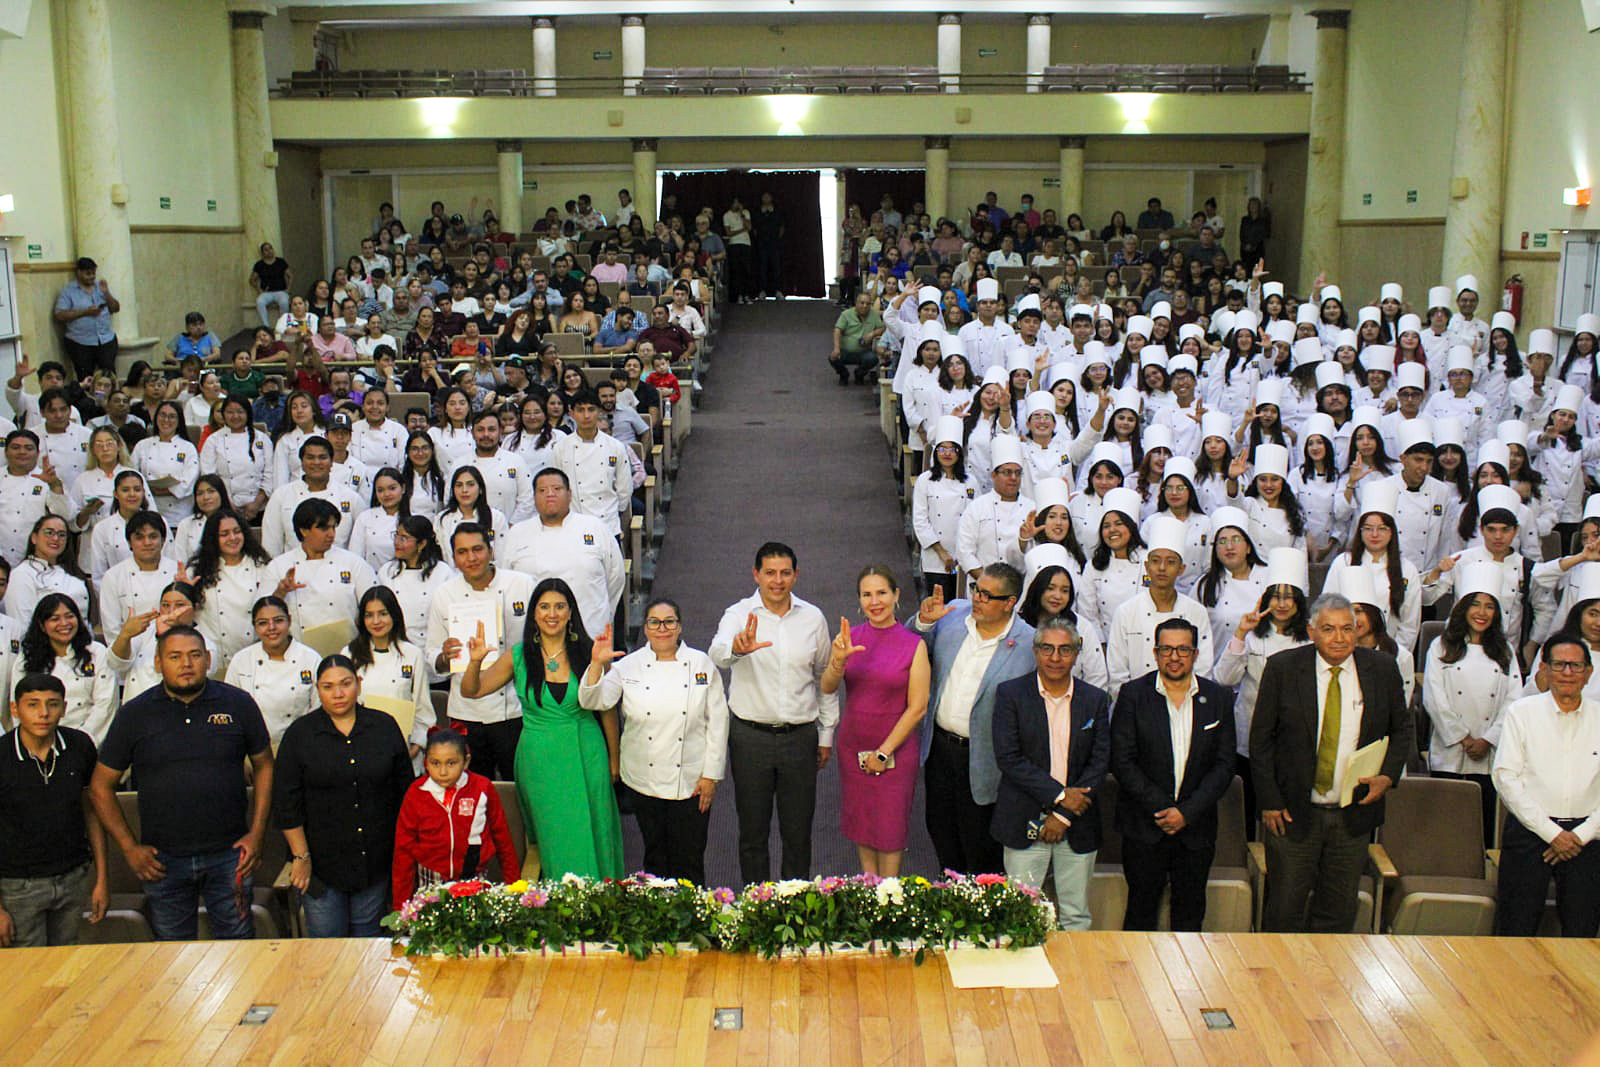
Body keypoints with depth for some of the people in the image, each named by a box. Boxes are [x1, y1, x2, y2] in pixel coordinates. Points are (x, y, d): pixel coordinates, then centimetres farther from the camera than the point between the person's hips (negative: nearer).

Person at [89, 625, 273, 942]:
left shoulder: (238, 704, -1)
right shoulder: (135, 714, 0)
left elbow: (263, 766, 8)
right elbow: (101, 786, 6)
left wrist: (256, 834, 0)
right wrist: (129, 847, 0)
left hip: (229, 856, -1)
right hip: (163, 861, 1)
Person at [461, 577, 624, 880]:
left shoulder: (589, 653, -4)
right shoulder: (519, 656, -2)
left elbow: (607, 710, 3)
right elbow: (471, 691, 2)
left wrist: (614, 760, 6)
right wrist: (475, 661, -18)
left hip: (585, 757, 0)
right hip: (539, 761, 0)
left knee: (589, 838, 5)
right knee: (554, 841, 5)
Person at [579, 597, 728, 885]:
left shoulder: (701, 664, -1)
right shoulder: (629, 666, 1)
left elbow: (717, 720, 0)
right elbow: (593, 700, -10)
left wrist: (711, 774, -3)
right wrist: (597, 664, -28)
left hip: (690, 782, -1)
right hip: (644, 782, 1)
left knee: (689, 860, 3)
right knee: (655, 857, 12)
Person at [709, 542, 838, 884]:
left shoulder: (813, 618, 2)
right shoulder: (739, 614, -7)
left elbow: (825, 677, 12)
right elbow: (718, 653, -28)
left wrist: (827, 735, 13)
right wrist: (737, 648, -52)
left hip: (800, 736, 2)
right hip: (751, 736, -2)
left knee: (798, 832, 11)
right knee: (753, 832, 10)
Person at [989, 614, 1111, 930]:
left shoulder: (1096, 700, 5)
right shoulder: (1010, 694, -2)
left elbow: (1100, 762, 2)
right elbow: (1007, 758, -9)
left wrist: (1064, 815, -7)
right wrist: (1059, 794, -14)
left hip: (1078, 828, 2)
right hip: (1024, 825, -2)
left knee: (1076, 917, 9)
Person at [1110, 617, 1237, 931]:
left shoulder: (1218, 698, 3)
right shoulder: (1133, 694, -3)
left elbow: (1224, 765, 0)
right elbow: (1121, 761, -7)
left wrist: (1186, 813, -10)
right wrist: (1161, 809, -13)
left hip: (1196, 826, 2)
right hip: (1144, 827, -2)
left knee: (1190, 915, 10)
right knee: (1141, 912, 6)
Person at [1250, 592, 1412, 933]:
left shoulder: (1382, 669, -1)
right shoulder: (1282, 668, -7)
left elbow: (1402, 729, 11)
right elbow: (1260, 739, -3)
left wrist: (1388, 776, -6)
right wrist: (1269, 802, -7)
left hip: (1355, 813, 2)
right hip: (1294, 812, -2)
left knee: (1338, 911, 12)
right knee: (1286, 908, 6)